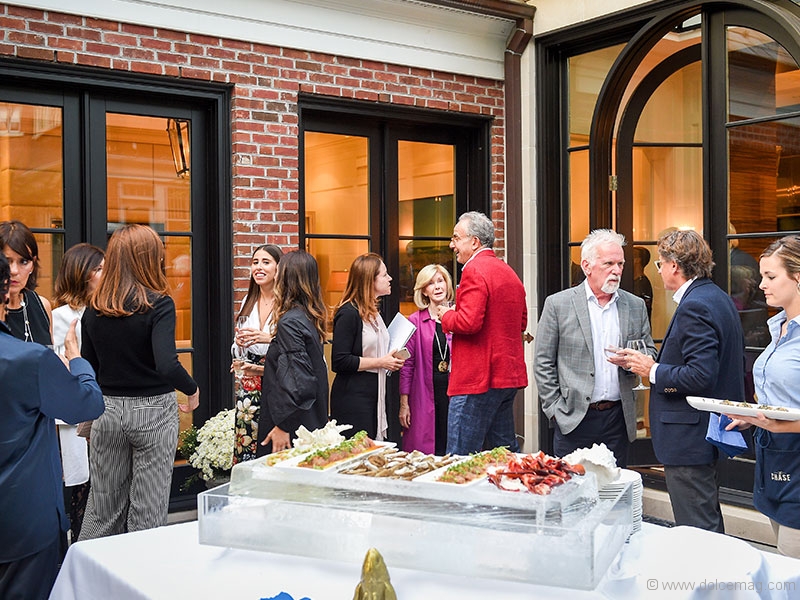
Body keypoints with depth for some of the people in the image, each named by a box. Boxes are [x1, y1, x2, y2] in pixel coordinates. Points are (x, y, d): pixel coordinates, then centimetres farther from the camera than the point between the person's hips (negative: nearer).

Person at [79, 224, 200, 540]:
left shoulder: (94, 308, 1)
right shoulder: (158, 304, -14)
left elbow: (89, 366, 6)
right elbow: (167, 366, -26)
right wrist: (193, 390, -9)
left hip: (107, 410, 5)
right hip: (153, 410, -5)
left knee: (104, 506, 16)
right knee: (148, 509, 8)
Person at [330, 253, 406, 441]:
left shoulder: (373, 312, 16)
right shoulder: (348, 313, -14)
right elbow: (339, 362, -19)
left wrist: (389, 360, 8)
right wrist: (379, 362, -15)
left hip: (374, 394, 9)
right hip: (353, 398, -9)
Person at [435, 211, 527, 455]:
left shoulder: (474, 271, -13)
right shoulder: (509, 272, 17)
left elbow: (468, 322, -24)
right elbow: (522, 322, 23)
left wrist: (446, 315, -5)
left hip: (478, 379, -10)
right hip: (508, 375, 10)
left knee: (460, 459, -6)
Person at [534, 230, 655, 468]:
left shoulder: (636, 306, 9)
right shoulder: (558, 304, -1)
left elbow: (650, 352, 15)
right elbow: (543, 363, 0)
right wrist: (555, 409, -5)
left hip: (618, 418, 3)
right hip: (573, 419, -3)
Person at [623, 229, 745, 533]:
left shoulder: (694, 307, -19)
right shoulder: (720, 299, 13)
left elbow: (701, 376, -26)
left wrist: (653, 370, -14)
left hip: (690, 438, -11)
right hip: (712, 431, 11)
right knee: (710, 524, 21)